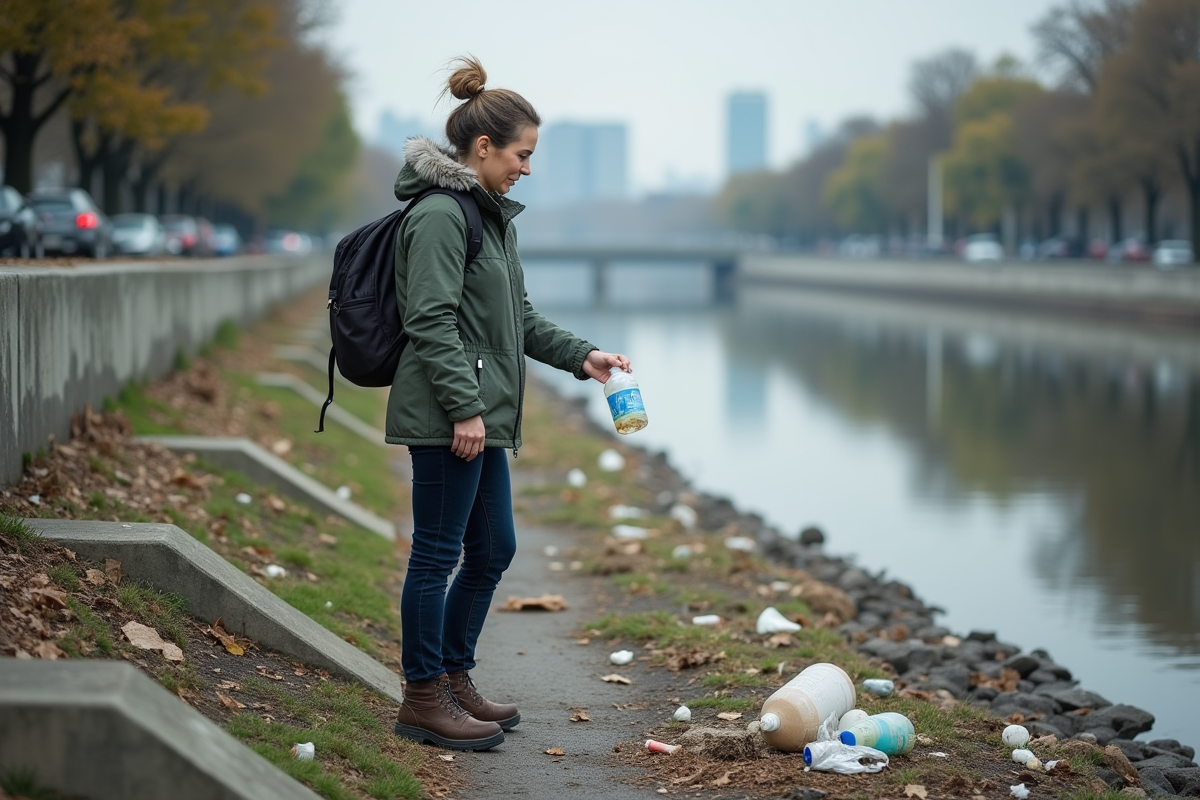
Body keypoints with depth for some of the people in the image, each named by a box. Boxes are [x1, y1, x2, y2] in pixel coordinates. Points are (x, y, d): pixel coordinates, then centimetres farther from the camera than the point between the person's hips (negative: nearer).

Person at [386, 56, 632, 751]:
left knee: (494, 548, 15)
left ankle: (453, 675, 28)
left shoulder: (495, 216, 18)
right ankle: (424, 700, 7)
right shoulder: (440, 215, -14)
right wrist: (464, 407, -21)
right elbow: (433, 321, -19)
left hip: (484, 415, 10)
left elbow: (517, 316, 23)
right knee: (438, 554, -2)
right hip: (447, 414, -10)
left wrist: (580, 355, 13)